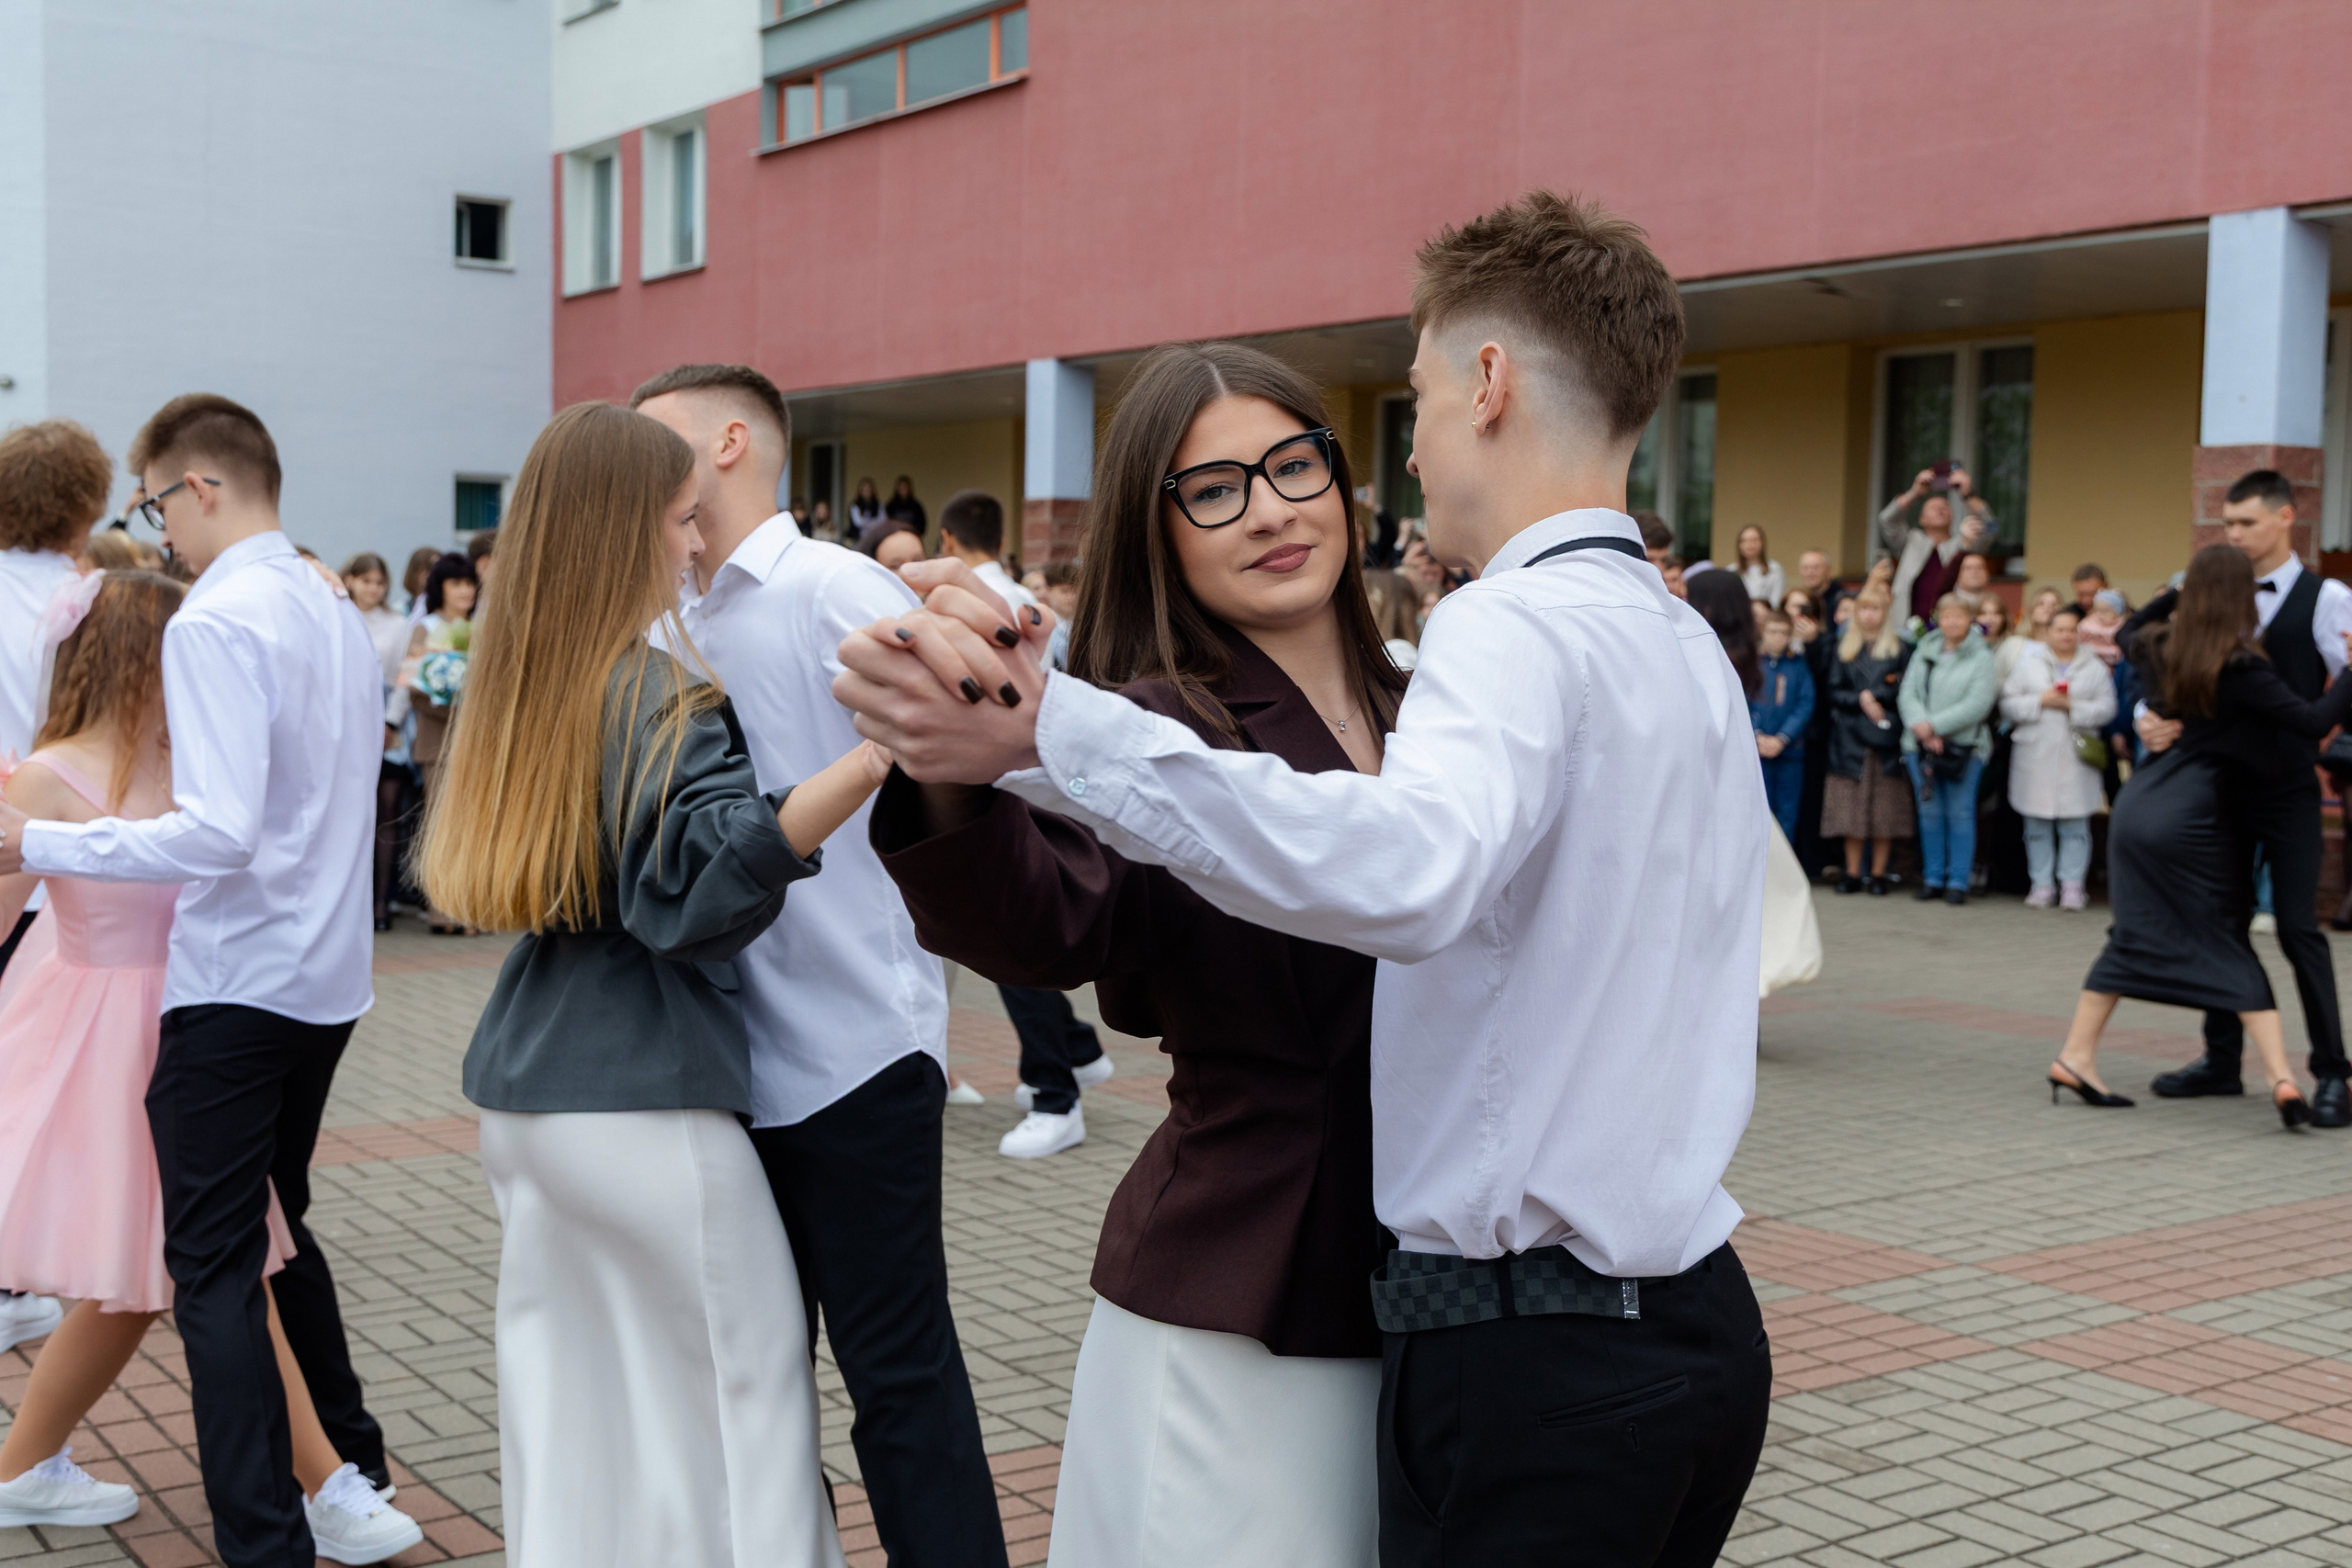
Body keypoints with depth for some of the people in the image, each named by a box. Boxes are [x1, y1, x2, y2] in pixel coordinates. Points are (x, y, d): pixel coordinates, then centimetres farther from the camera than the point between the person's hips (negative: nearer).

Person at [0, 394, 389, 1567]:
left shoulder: (215, 622, -16)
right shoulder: (338, 614, 10)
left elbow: (220, 831, -24)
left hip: (235, 981, -9)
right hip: (328, 974, 9)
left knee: (214, 1271, -3)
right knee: (280, 1229, 23)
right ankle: (350, 1466, 34)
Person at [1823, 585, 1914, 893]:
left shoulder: (1900, 648, 6)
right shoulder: (1844, 648, 12)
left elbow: (1904, 692, -1)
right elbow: (1834, 693, 5)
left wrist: (1872, 695, -9)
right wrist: (1862, 701, -10)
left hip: (1886, 740, -2)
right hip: (1850, 738, 2)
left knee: (1884, 810, -2)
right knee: (1850, 809, 0)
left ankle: (1878, 874, 6)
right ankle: (1853, 874, 7)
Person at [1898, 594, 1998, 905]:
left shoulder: (1981, 657, -3)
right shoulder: (1924, 652, 10)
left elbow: (1978, 704, -12)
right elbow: (1908, 693, 3)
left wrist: (1935, 725, -15)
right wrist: (1920, 725, -14)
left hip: (1964, 748, -4)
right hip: (1921, 746, 4)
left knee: (1960, 814, 0)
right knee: (1930, 814, 9)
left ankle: (1958, 882, 6)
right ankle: (1932, 879, 17)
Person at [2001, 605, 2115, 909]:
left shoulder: (2095, 668, 8)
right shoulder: (2029, 664, 10)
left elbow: (2106, 708, 0)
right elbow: (2008, 704, 3)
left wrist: (2073, 706, -13)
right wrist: (2040, 701, -10)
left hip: (2075, 758, -1)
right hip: (2035, 756, 1)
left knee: (2075, 825, 0)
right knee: (2037, 827, 3)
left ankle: (2072, 885, 5)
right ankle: (2042, 885, 10)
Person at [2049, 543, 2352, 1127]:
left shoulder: (2161, 647, 6)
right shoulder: (2240, 666, -14)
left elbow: (2133, 631, 31)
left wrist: (2176, 593, 29)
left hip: (2140, 802, 6)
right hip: (2191, 817, -6)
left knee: (2137, 934, 14)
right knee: (2227, 945, 0)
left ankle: (2077, 1057, 12)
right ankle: (2281, 1076, -3)